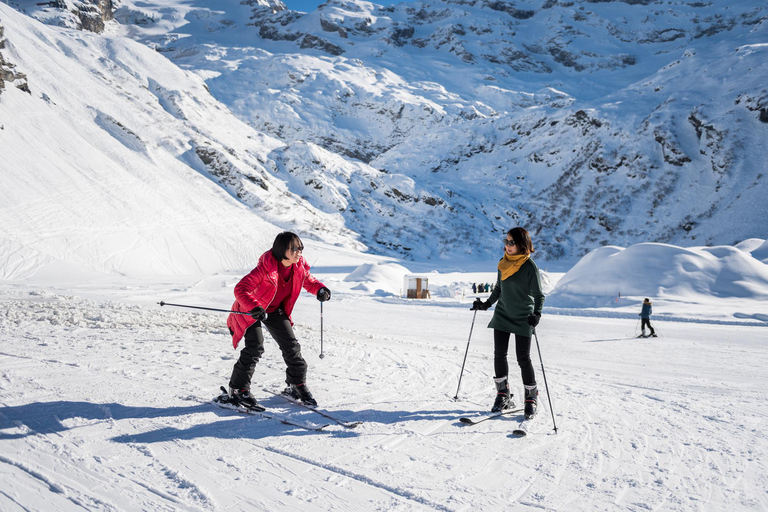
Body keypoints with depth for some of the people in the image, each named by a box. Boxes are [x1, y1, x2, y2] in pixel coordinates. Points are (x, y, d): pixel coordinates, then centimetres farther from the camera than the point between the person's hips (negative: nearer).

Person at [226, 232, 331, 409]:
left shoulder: (299, 267, -14)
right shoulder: (266, 268, -33)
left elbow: (309, 281, 7)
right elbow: (241, 289, -36)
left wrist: (320, 289, -15)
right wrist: (254, 308, -51)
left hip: (275, 310, 6)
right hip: (250, 311, -6)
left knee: (291, 345, 3)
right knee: (255, 347, -16)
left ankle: (297, 385, 21)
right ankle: (238, 390, -1)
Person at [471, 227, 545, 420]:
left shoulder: (530, 266, -13)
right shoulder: (504, 262, 4)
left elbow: (539, 295, -12)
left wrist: (537, 314, -27)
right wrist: (487, 304, 14)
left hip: (522, 319, -5)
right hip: (502, 315, 5)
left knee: (523, 359, -2)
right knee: (499, 355, 3)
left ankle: (531, 399, 11)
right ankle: (503, 396, 16)